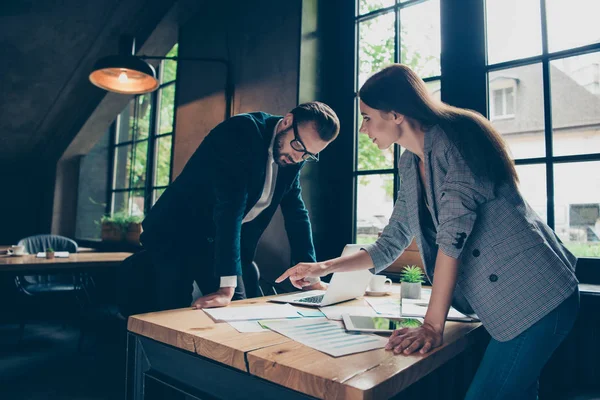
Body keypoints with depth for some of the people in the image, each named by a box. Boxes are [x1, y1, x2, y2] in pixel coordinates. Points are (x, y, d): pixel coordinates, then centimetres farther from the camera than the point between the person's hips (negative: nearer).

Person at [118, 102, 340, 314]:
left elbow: (296, 211, 2)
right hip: (178, 234, -6)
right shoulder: (240, 132, -24)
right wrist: (227, 286, -36)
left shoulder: (294, 155, -2)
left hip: (220, 241, 7)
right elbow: (230, 206, -33)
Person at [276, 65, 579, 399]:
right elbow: (391, 245, 12)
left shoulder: (454, 136, -16)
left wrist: (433, 326, -24)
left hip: (536, 295, -7)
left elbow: (454, 233, -25)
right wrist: (322, 268, 10)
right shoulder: (411, 166, 8)